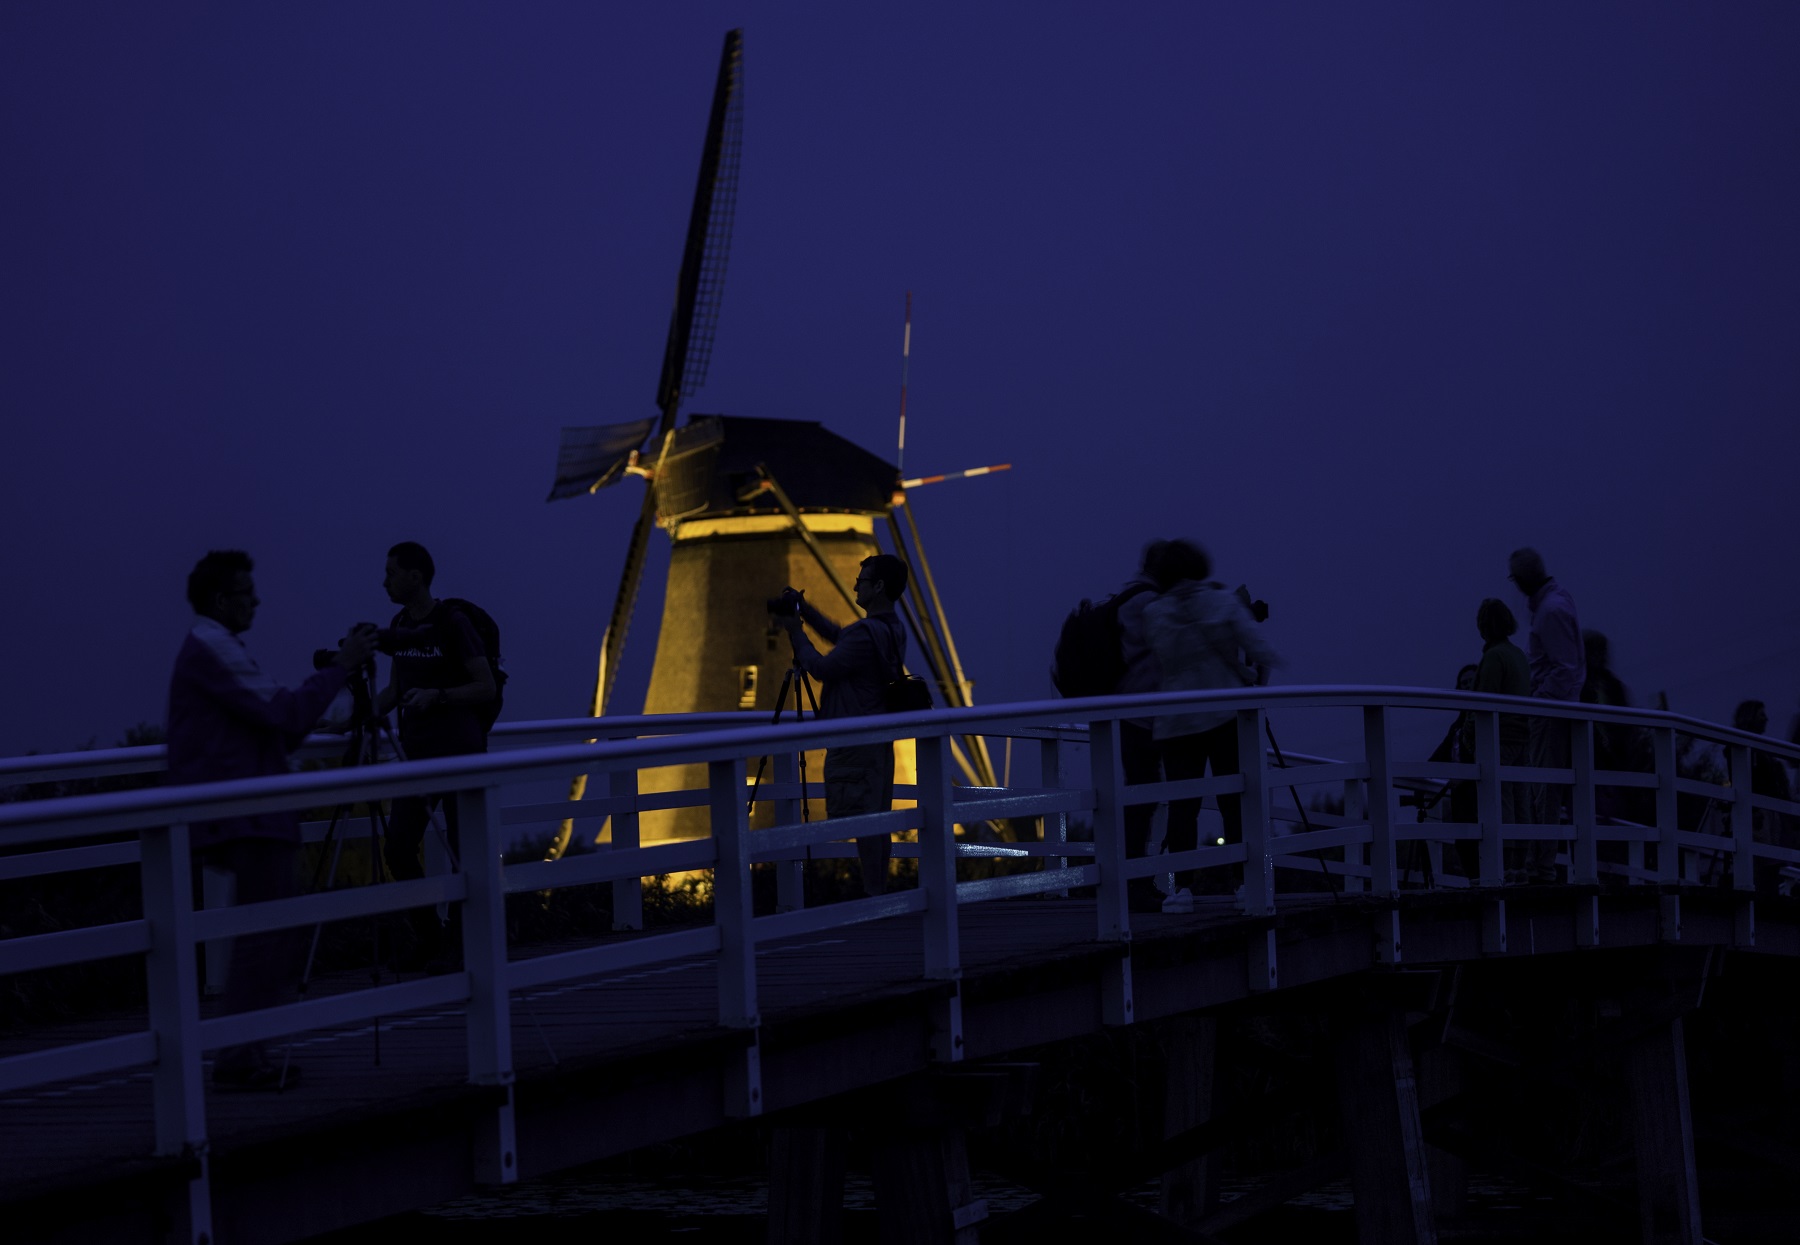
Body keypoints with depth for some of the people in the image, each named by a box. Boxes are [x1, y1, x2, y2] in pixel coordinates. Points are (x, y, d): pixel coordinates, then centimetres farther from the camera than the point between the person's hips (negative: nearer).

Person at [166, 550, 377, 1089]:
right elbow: (284, 715, -20)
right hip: (244, 820, -10)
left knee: (273, 941, 11)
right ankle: (240, 1059, -8)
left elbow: (279, 728, 20)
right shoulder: (210, 647, -11)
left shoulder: (214, 647, 21)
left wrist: (333, 672, 12)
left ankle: (247, 1056, 13)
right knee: (264, 937, -9)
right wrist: (340, 668, -13)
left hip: (249, 817, 10)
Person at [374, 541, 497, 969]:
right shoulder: (399, 627, 10)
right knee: (398, 848, -2)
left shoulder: (453, 624, -11)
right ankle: (428, 936, 12)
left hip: (460, 753, -6)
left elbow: (486, 688, -12)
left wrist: (437, 695, -25)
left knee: (462, 852, -1)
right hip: (419, 755, 6)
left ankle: (457, 944, 10)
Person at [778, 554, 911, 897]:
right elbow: (840, 637, 24)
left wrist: (796, 633, -2)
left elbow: (822, 668, -15)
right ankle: (878, 893, 16)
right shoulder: (892, 630, 10)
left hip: (853, 743, -10)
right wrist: (805, 609, 19)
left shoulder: (866, 633, -21)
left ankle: (871, 895, -6)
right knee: (877, 821, 12)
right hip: (879, 738, 10)